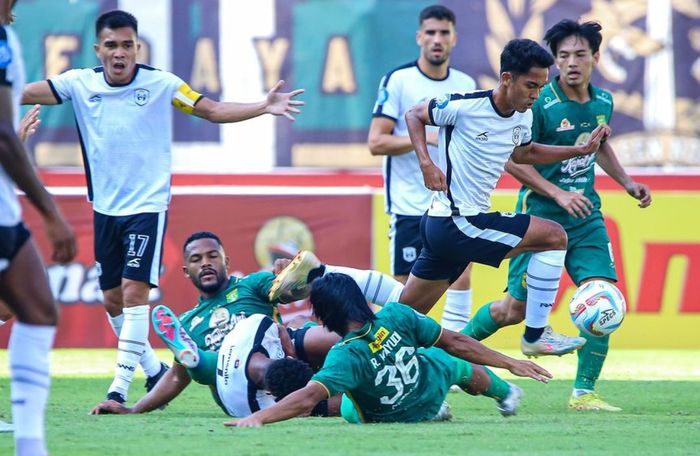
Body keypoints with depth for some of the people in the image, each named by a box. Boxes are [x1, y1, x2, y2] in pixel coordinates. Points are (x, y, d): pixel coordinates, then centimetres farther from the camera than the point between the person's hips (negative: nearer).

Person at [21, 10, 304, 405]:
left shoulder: (161, 84, -8)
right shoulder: (80, 84, -2)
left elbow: (212, 110, -8)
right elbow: (25, 93, -7)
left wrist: (264, 107, -20)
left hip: (147, 206, -4)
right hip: (105, 209, 4)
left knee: (134, 291, -14)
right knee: (112, 299, 9)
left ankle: (121, 387, -12)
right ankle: (154, 369, 29)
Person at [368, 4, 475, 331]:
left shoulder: (466, 85, 10)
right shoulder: (398, 80, -6)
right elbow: (376, 142, -12)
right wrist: (426, 137, -19)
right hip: (410, 204, -4)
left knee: (461, 277, -4)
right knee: (405, 287, -2)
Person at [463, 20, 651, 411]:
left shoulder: (603, 102, 4)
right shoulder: (540, 103, -16)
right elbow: (513, 160, -13)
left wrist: (627, 181, 15)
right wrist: (558, 194, -19)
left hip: (586, 216, 5)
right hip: (540, 216, -5)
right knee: (517, 309, 3)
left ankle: (584, 392, -3)